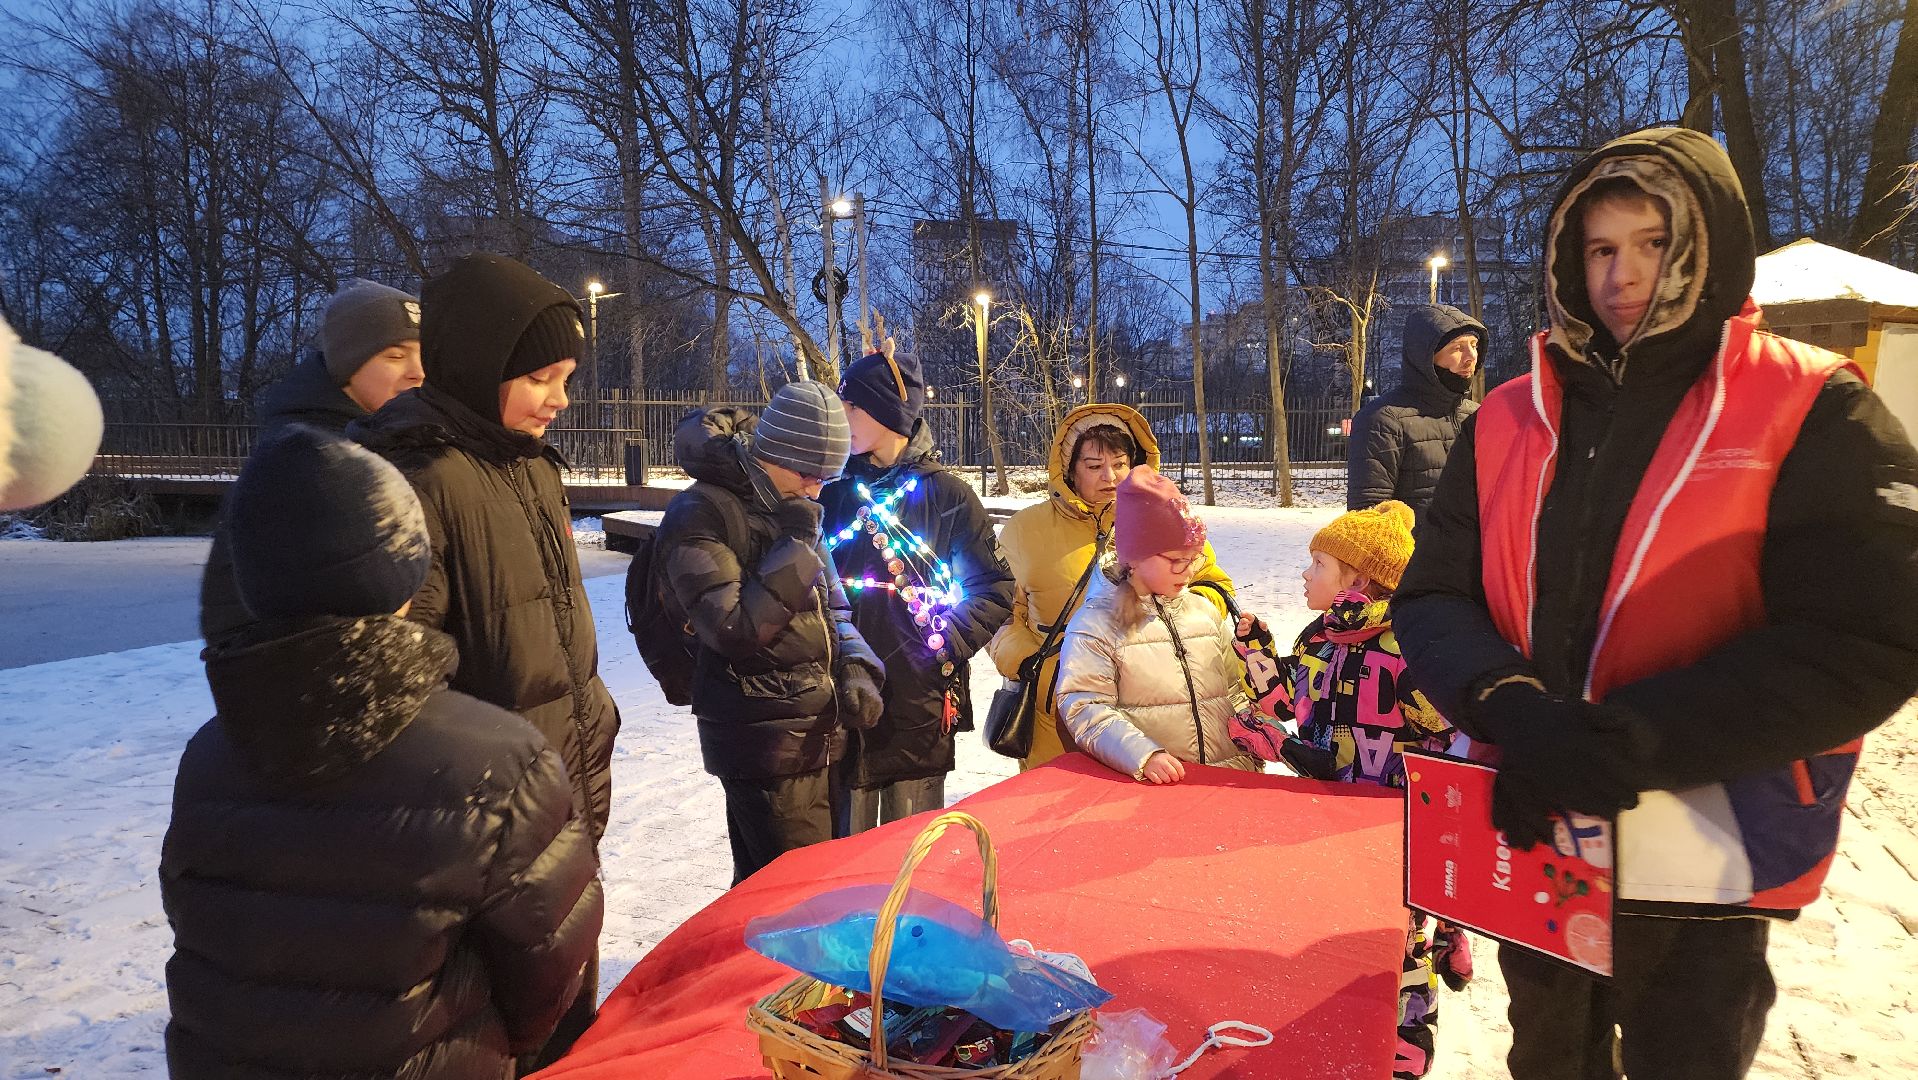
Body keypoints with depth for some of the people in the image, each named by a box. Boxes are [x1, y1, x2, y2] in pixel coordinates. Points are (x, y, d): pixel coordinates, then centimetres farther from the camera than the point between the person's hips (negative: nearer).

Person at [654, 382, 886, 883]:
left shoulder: (791, 511, 14)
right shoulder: (700, 515, -12)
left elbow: (832, 606, 19)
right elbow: (734, 630, -20)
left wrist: (855, 670, 1)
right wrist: (795, 547, -18)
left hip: (820, 734, 8)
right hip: (766, 743, -8)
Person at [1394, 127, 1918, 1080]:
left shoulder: (1815, 415, -9)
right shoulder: (1509, 418, 1)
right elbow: (1432, 598, -1)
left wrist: (1622, 743, -25)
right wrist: (1513, 709, -22)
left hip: (1701, 869, -3)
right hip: (1531, 846, 4)